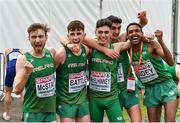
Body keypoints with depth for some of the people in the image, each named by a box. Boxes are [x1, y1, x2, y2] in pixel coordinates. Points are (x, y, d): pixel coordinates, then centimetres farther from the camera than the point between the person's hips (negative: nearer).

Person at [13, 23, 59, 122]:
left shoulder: (52, 53, -3)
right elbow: (17, 90, -14)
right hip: (33, 111, -3)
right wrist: (26, 73, -29)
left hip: (51, 109, 3)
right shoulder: (23, 59, -12)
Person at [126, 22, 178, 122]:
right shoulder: (129, 49, -2)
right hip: (149, 89, 5)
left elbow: (171, 62, -28)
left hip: (166, 86, -5)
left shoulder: (151, 45, -17)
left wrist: (161, 41, -40)